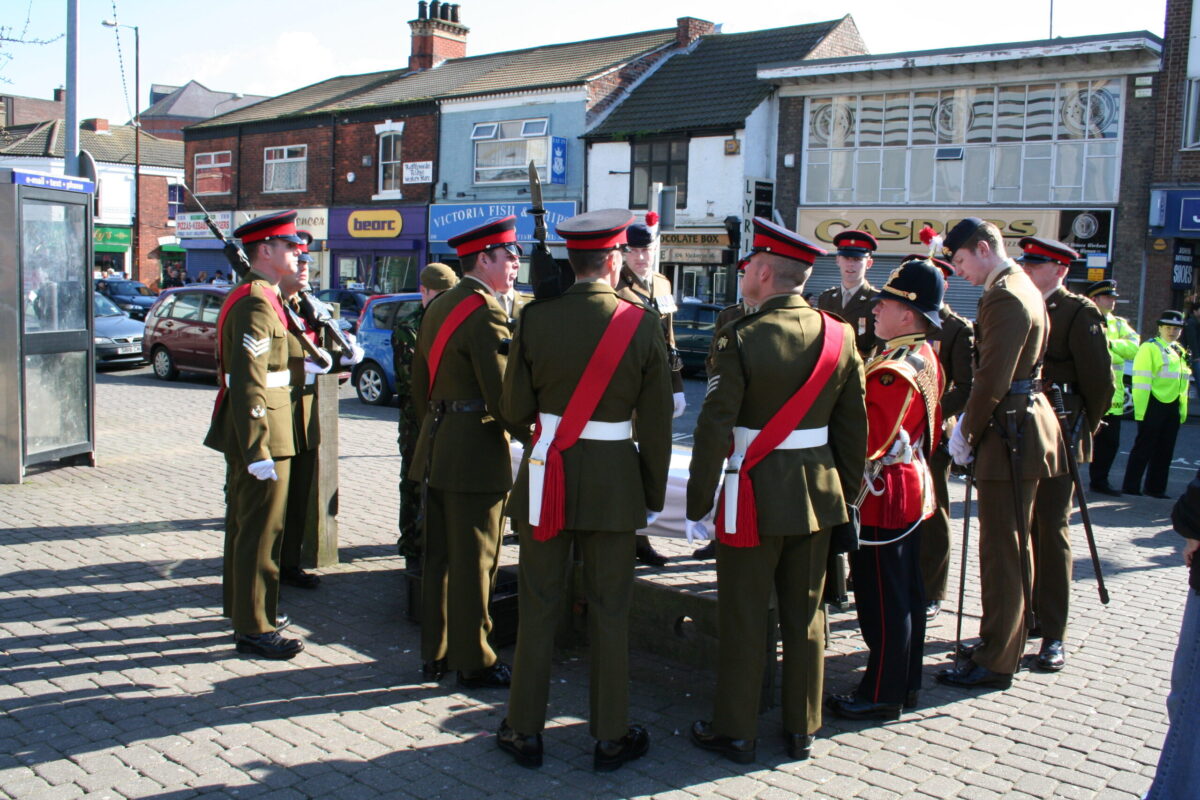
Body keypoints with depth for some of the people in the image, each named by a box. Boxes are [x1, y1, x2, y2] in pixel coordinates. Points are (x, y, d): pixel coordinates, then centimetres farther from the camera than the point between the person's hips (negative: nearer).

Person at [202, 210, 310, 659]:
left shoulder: (254, 298, 15)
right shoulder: (257, 304, -19)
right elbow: (249, 384, -24)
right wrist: (258, 450, -25)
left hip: (245, 434, 11)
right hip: (261, 432, -11)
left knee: (245, 525, 20)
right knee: (261, 531, -3)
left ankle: (243, 608, 34)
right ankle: (254, 629, 5)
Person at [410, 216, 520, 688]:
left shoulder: (439, 307, 12)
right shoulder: (485, 312, -16)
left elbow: (419, 381, 18)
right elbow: (502, 396, -20)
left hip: (437, 449, 9)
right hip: (475, 455, -9)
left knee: (438, 557, 15)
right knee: (473, 562, 1)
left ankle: (435, 654, 26)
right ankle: (474, 662, 11)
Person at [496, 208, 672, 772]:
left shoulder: (536, 319, -6)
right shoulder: (642, 324, -7)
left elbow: (514, 410, -1)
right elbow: (656, 423, -3)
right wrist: (654, 490, 8)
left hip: (548, 474, 1)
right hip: (614, 480, -1)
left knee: (538, 607, 10)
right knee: (609, 612, 9)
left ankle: (525, 731, 20)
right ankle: (611, 736, 19)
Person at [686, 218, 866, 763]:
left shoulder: (740, 339, -15)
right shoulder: (840, 336, -1)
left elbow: (714, 431, -16)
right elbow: (853, 428, 5)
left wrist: (697, 505, -9)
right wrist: (847, 494, 15)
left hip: (755, 498, -5)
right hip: (819, 495, 5)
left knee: (744, 617, 7)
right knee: (805, 616, 15)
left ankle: (735, 732, 19)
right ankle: (802, 729, 26)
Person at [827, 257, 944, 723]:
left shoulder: (893, 372, -24)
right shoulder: (926, 359, 9)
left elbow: (867, 440, -25)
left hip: (883, 497, -10)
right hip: (912, 488, 10)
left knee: (883, 600, 0)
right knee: (906, 593, 17)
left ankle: (882, 694, 10)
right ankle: (906, 684, 28)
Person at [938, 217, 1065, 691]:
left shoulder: (1004, 299, -18)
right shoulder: (1021, 288, 15)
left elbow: (992, 380, -22)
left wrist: (967, 433, -10)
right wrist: (970, 421, 11)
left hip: (1009, 436, -11)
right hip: (1022, 425, 11)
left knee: (1002, 550, -4)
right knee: (1012, 543, 18)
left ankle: (995, 662, 4)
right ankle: (1007, 639, 31)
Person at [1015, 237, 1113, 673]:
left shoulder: (1080, 313, -5)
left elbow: (1101, 382, -4)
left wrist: (1082, 427, 4)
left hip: (1056, 437, -5)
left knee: (1052, 530, -3)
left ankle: (1053, 635, 2)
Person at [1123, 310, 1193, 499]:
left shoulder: (1181, 353, 16)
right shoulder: (1150, 348, -6)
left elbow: (1182, 384, 20)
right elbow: (1141, 381, -11)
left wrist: (1182, 409, 13)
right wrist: (1140, 409, -16)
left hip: (1173, 407, 7)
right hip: (1153, 405, -7)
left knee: (1165, 450, 10)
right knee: (1144, 448, -4)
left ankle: (1156, 488, 18)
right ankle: (1130, 487, 3)